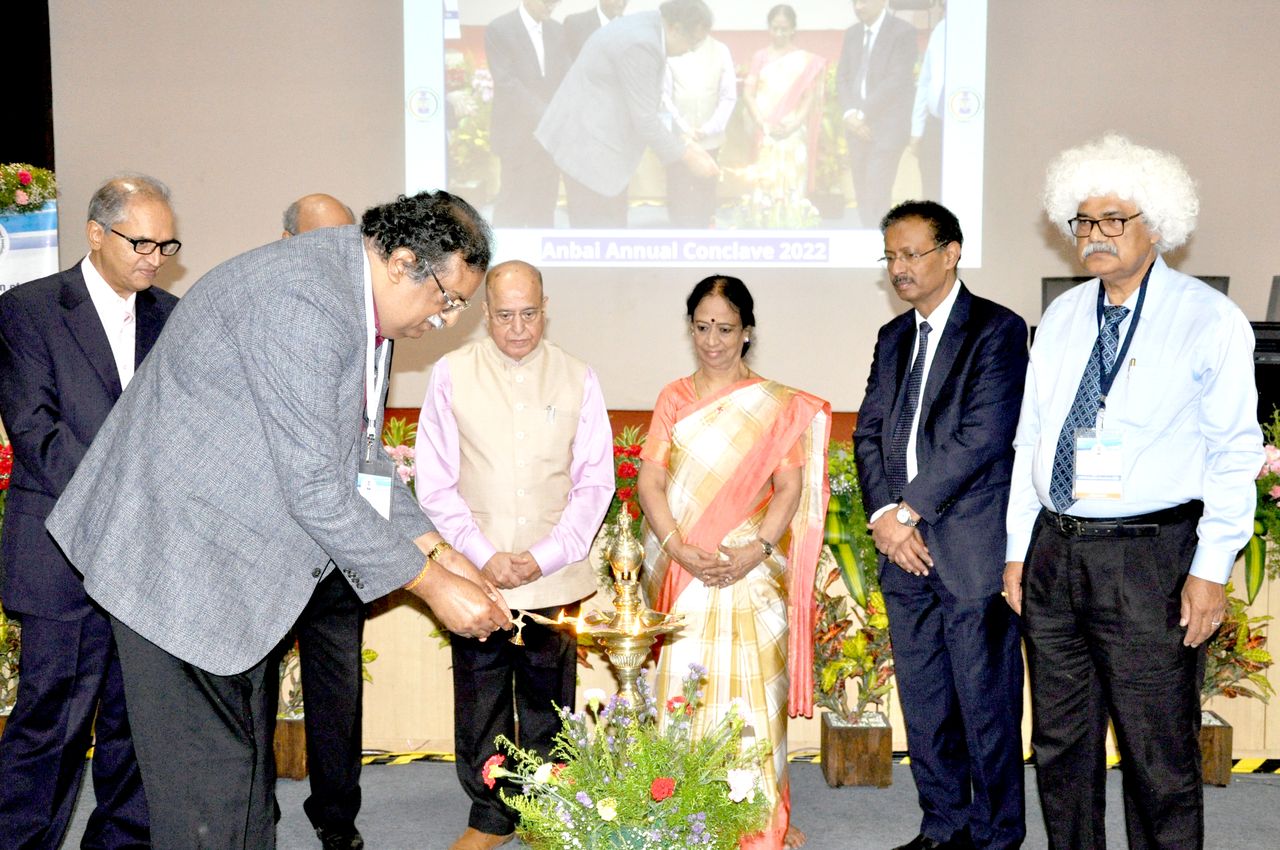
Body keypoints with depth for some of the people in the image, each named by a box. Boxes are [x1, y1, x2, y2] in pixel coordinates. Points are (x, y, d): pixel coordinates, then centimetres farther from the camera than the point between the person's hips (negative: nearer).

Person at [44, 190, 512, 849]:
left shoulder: (359, 301, 6)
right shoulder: (303, 300, -27)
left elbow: (359, 458, 13)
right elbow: (315, 488, -27)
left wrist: (437, 552, 5)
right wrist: (432, 585, -18)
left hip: (239, 554, 10)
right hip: (178, 557, -10)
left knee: (247, 754, 17)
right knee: (209, 774, -3)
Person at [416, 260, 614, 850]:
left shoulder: (578, 380, 3)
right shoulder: (451, 375, 0)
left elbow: (595, 483, 3)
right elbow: (435, 483, 0)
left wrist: (544, 557, -8)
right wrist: (484, 556, -9)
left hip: (553, 577, 1)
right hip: (474, 575, 0)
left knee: (547, 705, 10)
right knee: (480, 703, 8)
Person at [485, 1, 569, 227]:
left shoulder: (557, 30, 10)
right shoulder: (498, 29, -8)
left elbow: (566, 78, 10)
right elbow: (506, 82, -15)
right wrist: (543, 115, -21)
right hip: (519, 133, -5)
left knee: (545, 206, 8)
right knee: (512, 208, -4)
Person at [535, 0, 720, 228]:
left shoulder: (643, 30, 10)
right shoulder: (641, 43, -23)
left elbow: (644, 110, 17)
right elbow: (644, 119, -20)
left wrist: (683, 145, 12)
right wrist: (686, 156, -9)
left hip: (597, 140, 11)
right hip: (590, 147, -11)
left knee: (612, 225, 14)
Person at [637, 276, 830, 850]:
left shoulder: (778, 405, 6)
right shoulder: (674, 399, 11)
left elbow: (789, 489, 0)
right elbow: (650, 483, 2)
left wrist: (756, 551, -15)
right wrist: (681, 550, -12)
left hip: (752, 568, -1)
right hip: (686, 570, 2)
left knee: (752, 689, -1)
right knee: (684, 686, 1)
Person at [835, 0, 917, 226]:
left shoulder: (903, 31, -6)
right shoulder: (852, 33, 14)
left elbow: (897, 79, -14)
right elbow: (842, 77, 12)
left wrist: (863, 114, -15)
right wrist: (850, 113, -6)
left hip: (888, 125, -6)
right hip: (858, 126, 6)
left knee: (876, 195, -13)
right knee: (862, 193, 5)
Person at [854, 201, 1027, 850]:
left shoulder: (998, 330, -5)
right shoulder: (893, 337, 16)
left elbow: (982, 436, -14)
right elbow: (869, 432, 10)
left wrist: (911, 511, -13)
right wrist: (884, 515, -5)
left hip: (973, 547, -6)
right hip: (905, 548, 6)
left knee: (985, 700, 1)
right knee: (923, 701, 12)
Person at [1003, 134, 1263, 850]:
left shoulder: (1209, 319, -4)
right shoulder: (1062, 317, 11)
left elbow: (1235, 452, -7)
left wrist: (1211, 571, -12)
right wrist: (1019, 550, 11)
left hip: (1150, 558, -5)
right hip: (1053, 551, 5)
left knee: (1159, 756, 2)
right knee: (1061, 743, 15)